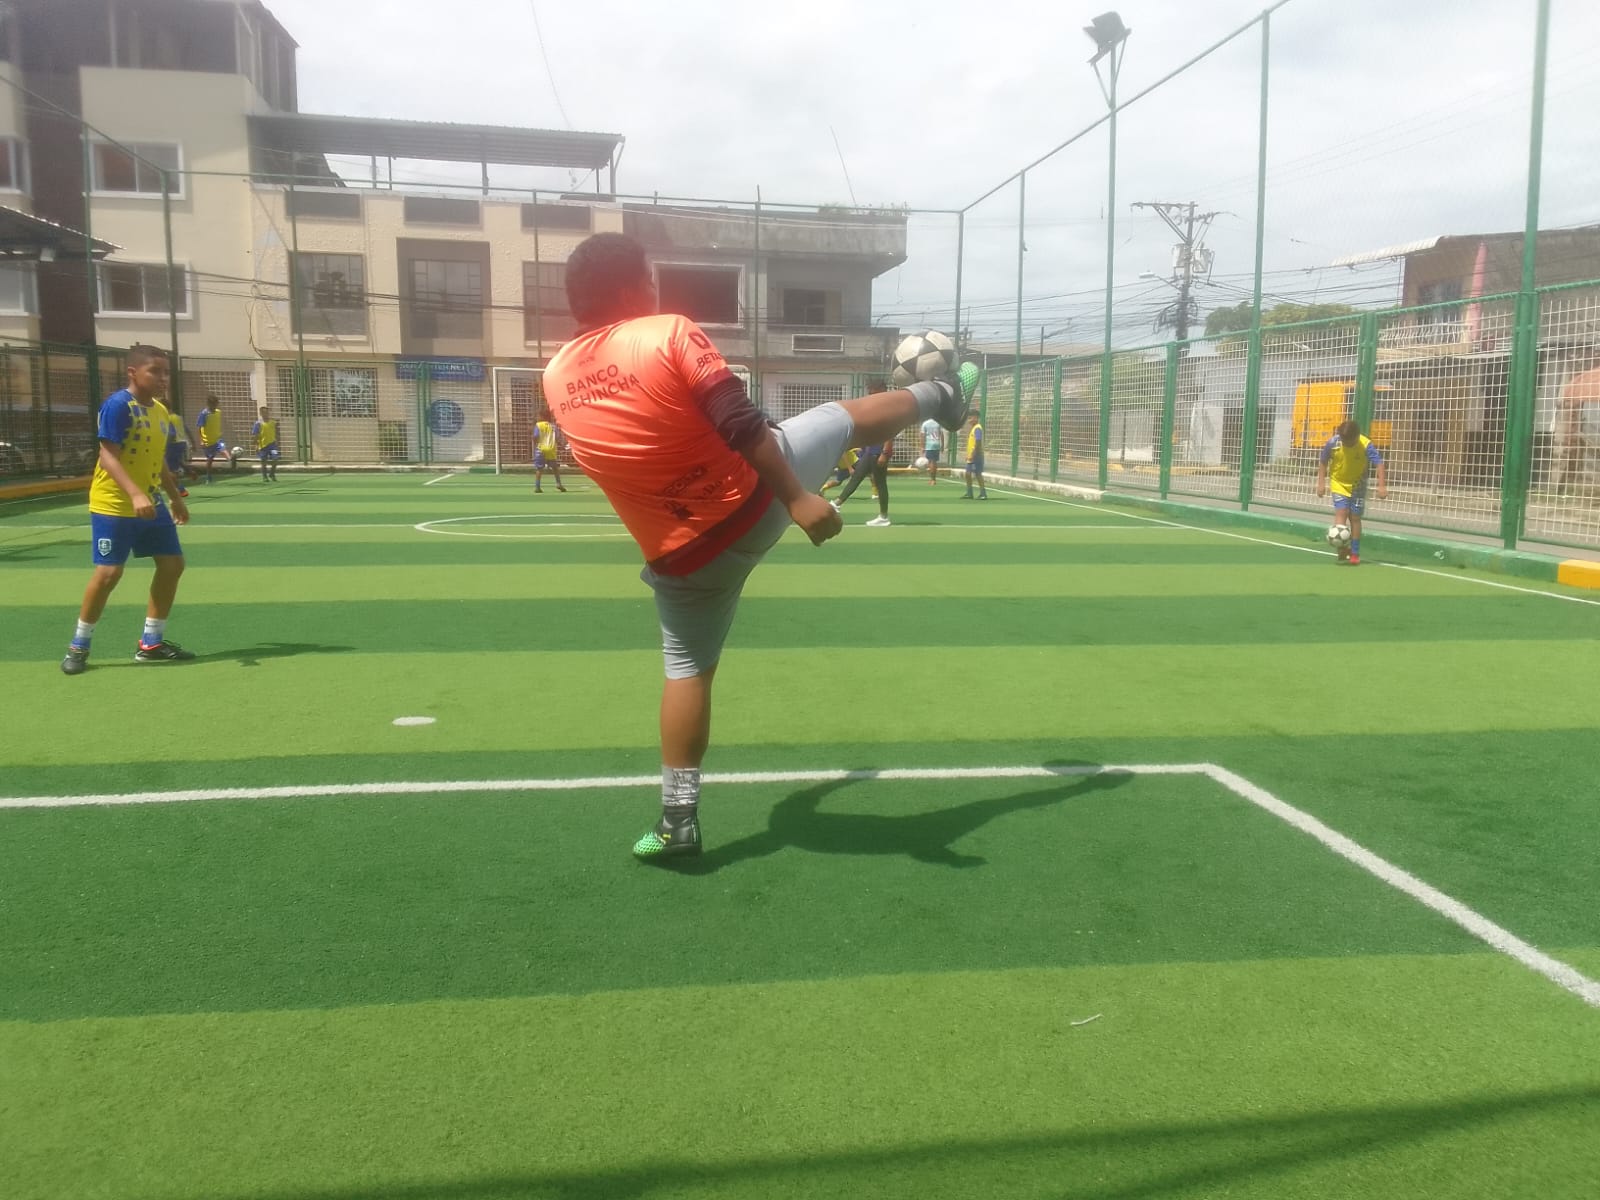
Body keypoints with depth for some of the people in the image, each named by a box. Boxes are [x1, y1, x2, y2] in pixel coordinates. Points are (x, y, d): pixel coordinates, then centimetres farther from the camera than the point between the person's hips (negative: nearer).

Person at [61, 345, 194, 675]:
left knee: (172, 564, 5)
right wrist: (135, 494, -34)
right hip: (114, 505, -8)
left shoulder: (160, 411, 9)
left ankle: (151, 643, 16)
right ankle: (78, 646, 10)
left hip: (152, 504, 8)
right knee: (109, 572, -8)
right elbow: (108, 456, -22)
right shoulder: (117, 405, -15)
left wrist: (176, 498, 24)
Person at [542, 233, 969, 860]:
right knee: (847, 417, 22)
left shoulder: (556, 378, 3)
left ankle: (679, 820, 15)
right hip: (759, 500, -3)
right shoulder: (670, 332, -12)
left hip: (683, 556, 3)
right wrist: (798, 499, -23)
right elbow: (741, 424, -22)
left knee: (687, 670, 14)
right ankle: (940, 397, 49)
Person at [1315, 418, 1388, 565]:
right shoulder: (1333, 443, -18)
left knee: (1355, 517, 3)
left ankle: (1355, 554, 12)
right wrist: (1321, 482, -5)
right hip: (1339, 484, 0)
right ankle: (1343, 548, -15)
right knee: (1341, 512, -16)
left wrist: (1382, 486, -34)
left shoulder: (1366, 445, -23)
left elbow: (1379, 464, -25)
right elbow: (1323, 461, -3)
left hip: (1357, 485, 0)